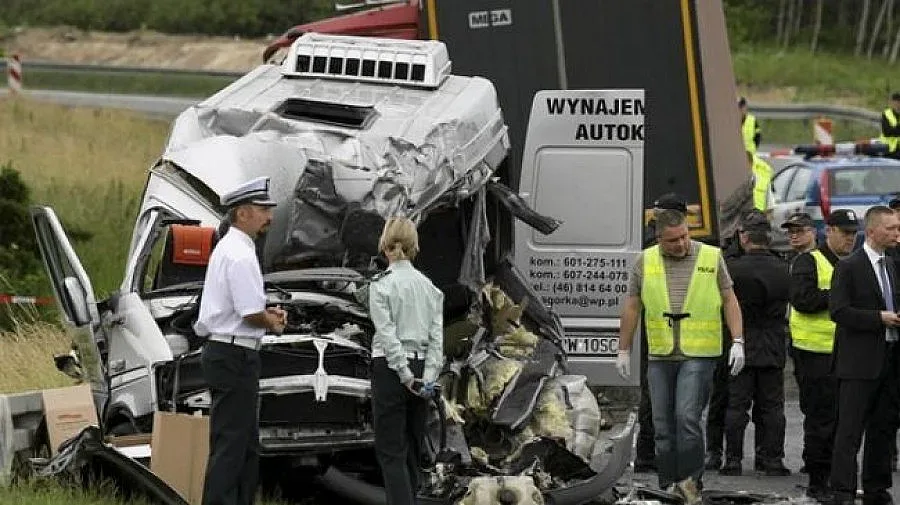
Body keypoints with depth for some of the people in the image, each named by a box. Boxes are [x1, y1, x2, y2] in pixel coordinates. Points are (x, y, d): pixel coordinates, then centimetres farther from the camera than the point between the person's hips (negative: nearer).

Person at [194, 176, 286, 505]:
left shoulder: (225, 249, 17)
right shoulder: (241, 256, -16)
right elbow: (251, 314, -21)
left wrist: (266, 313, 12)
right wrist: (273, 323, -1)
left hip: (221, 352, 11)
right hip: (235, 355, -11)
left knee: (247, 445, 16)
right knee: (229, 445, -10)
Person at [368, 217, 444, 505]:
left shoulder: (381, 286, -10)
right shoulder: (429, 286, 6)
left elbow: (388, 335, -14)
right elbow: (437, 336, 1)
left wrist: (405, 375, -13)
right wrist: (429, 376, -3)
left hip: (392, 368, -5)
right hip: (421, 367, 5)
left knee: (391, 451, -5)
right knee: (412, 448, 14)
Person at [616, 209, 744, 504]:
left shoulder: (711, 258, 1)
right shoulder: (645, 262, 5)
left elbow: (729, 301, 4)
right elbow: (632, 308, 11)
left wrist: (737, 342, -5)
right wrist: (623, 350, 10)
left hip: (698, 355, -3)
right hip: (660, 356, 3)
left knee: (687, 417, -16)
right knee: (663, 425, 6)